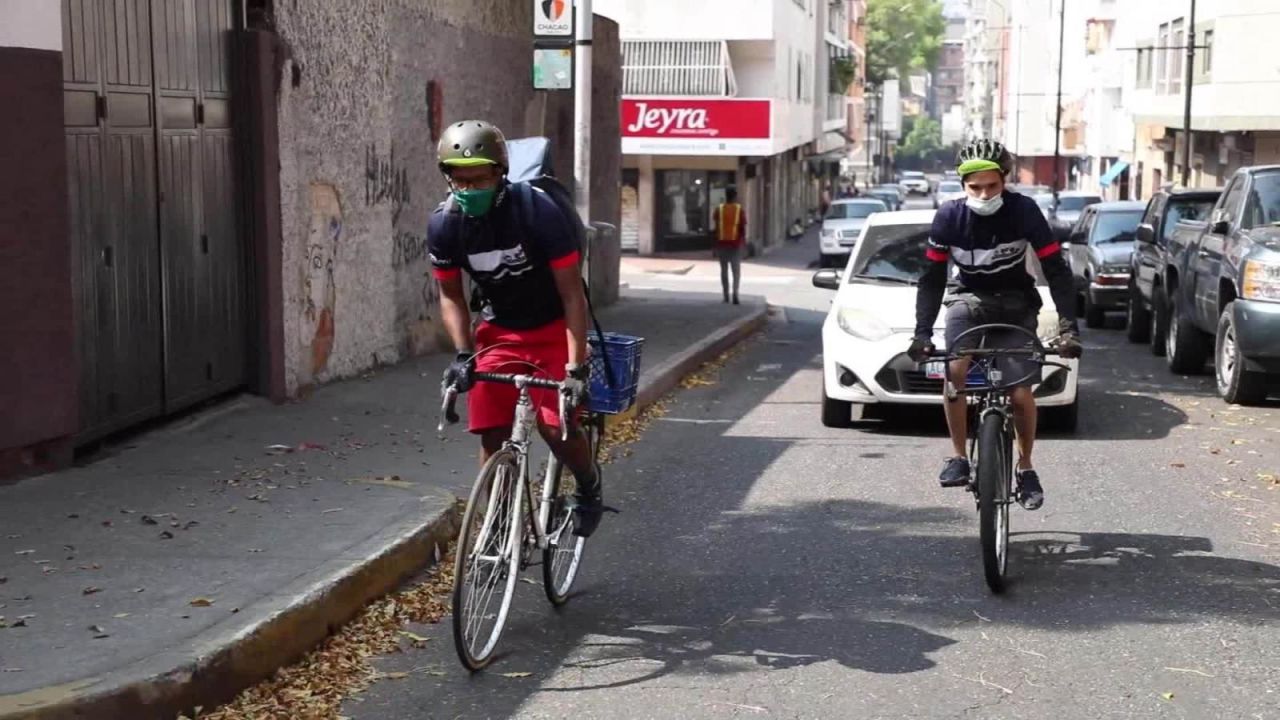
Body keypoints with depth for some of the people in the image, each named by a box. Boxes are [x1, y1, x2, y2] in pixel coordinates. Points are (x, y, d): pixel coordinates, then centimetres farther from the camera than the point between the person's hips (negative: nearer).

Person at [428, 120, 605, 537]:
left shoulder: (538, 212, -26)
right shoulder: (444, 225, -15)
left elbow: (572, 294, -22)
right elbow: (451, 295, -1)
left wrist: (576, 367, -28)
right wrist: (463, 354, -16)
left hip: (552, 330, -3)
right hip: (498, 331, 3)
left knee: (556, 426, -16)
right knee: (492, 436, -5)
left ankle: (589, 486, 15)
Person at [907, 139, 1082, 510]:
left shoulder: (1023, 211, -20)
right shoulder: (949, 215, -16)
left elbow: (1056, 270, -17)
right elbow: (932, 277, -9)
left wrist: (1068, 326, -26)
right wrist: (922, 331, -18)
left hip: (1016, 305, -1)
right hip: (969, 299, 1)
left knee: (1021, 394, -10)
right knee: (955, 371, -27)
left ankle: (1025, 467, 15)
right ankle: (958, 456, -11)